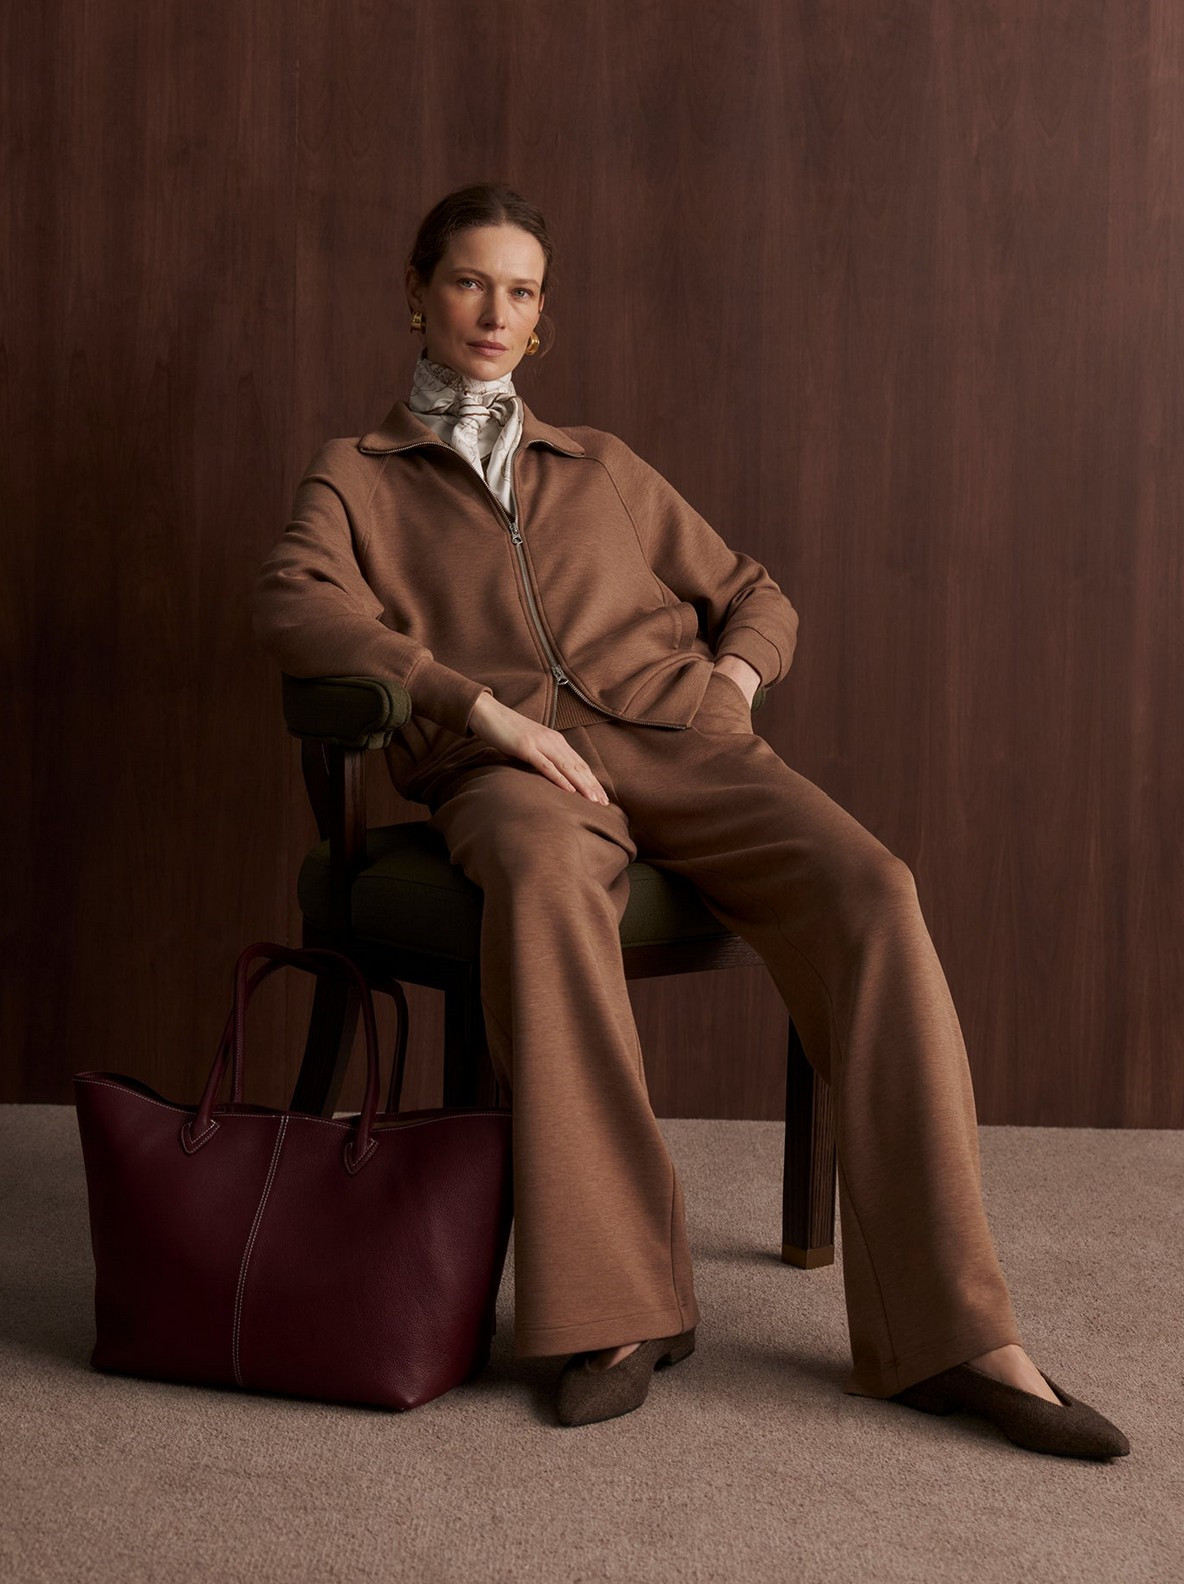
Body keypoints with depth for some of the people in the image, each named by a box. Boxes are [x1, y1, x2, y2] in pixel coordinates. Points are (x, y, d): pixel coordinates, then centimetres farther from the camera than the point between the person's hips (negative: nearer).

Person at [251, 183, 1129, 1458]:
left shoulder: (602, 469, 29)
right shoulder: (355, 480, 19)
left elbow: (755, 597, 31)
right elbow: (291, 604, -3)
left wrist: (733, 675, 5)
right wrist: (483, 703, -17)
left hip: (674, 740, 3)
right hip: (502, 768, -2)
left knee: (865, 888, -29)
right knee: (545, 882, -42)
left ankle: (950, 1330, -32)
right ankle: (617, 1304, -38)